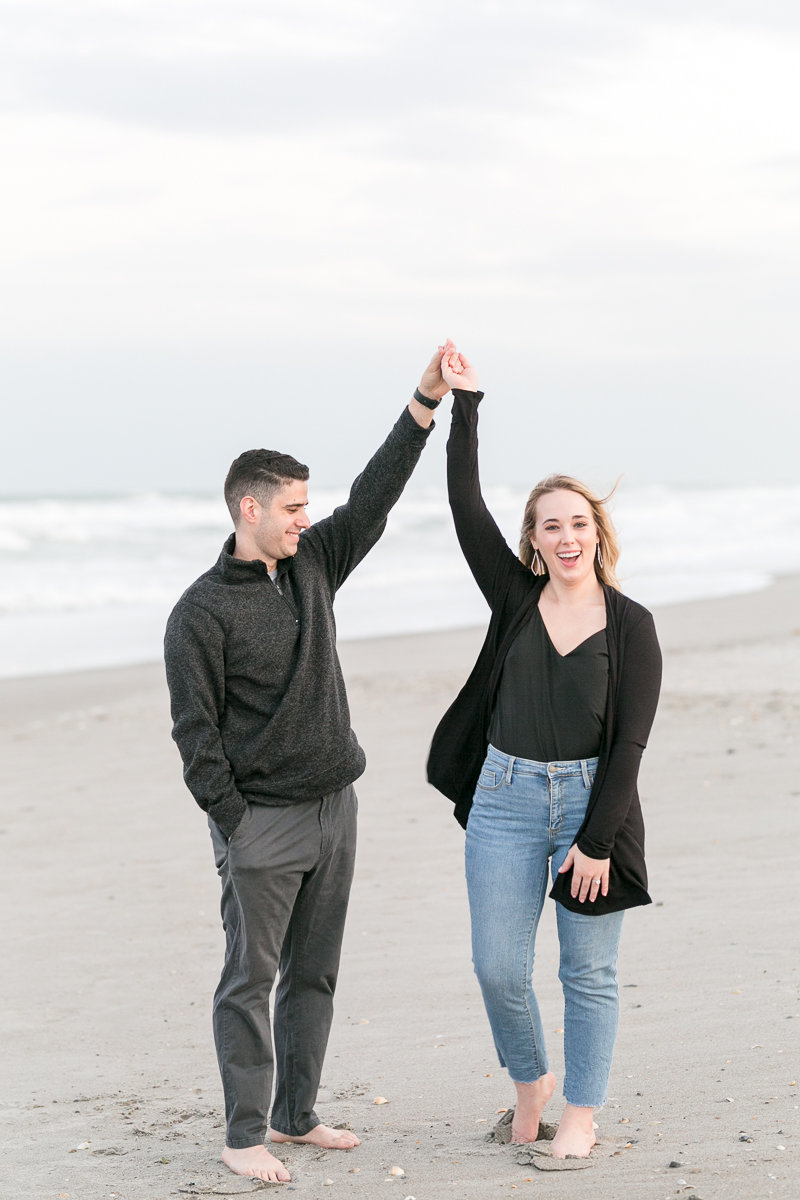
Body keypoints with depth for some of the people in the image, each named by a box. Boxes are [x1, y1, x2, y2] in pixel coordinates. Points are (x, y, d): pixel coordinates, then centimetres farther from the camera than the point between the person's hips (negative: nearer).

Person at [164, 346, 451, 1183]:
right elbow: (195, 729, -11)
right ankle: (244, 1136, 4)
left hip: (333, 807, 7)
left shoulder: (312, 565, 8)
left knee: (314, 973, 12)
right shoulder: (202, 611, -11)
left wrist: (425, 403, 0)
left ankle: (295, 1116, 22)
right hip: (261, 820, -7)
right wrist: (231, 823, -13)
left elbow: (373, 501, 7)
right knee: (250, 980, -2)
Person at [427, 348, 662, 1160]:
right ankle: (530, 1080, 29)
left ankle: (582, 1112, 21)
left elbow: (630, 742, -8)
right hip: (505, 798, 2)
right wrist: (463, 405, -8)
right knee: (498, 969, 2)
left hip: (591, 801, -2)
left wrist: (596, 840, -12)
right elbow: (466, 507, -5)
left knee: (588, 973, 6)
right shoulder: (515, 598, 3)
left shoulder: (631, 627, -4)